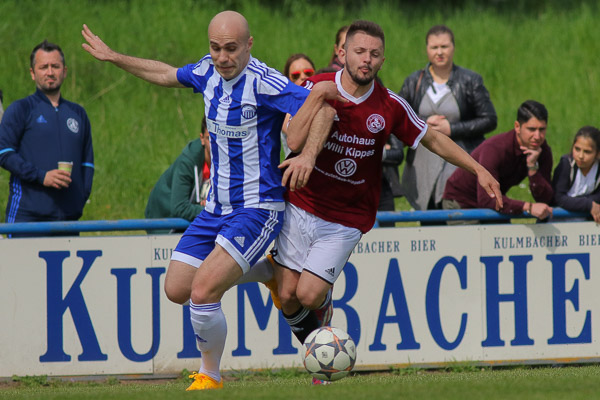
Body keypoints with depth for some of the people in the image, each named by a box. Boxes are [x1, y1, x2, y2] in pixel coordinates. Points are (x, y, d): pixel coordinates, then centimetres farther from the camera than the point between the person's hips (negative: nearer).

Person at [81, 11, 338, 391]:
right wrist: (113, 57, 29)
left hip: (257, 209, -8)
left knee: (203, 292, -20)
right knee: (176, 289, 9)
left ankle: (211, 375, 4)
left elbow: (326, 98, -27)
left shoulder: (264, 83, -21)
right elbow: (167, 75, 24)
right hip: (216, 209, 8)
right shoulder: (208, 71, 2)